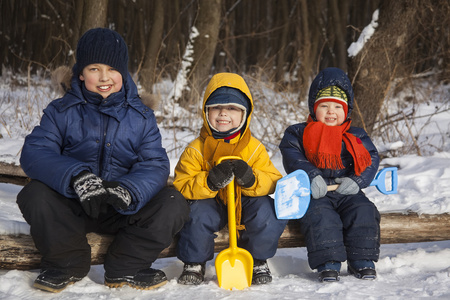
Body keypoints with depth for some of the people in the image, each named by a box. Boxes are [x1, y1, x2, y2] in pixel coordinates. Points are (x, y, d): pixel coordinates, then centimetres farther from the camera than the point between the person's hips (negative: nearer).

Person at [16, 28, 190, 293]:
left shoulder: (141, 117, 3)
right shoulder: (62, 112, -1)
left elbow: (155, 164, -8)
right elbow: (34, 153, -15)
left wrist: (130, 189, -33)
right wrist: (75, 176, -35)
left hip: (124, 209, 1)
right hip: (73, 206, -1)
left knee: (174, 205, -22)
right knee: (35, 196, -29)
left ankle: (124, 268, -7)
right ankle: (68, 263, -5)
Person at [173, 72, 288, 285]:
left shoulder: (254, 148, -5)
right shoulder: (196, 150, -8)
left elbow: (273, 181, -8)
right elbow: (181, 186, -15)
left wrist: (251, 179, -31)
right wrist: (210, 181, -34)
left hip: (245, 203, 1)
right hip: (211, 203, -1)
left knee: (268, 211, -27)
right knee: (197, 212, -33)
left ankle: (257, 261, 1)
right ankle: (194, 263, -4)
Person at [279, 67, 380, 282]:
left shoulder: (356, 136, 16)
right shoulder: (298, 133, 10)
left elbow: (371, 159, 8)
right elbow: (292, 157, -4)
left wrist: (357, 180, -11)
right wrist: (311, 176, -21)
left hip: (347, 192, 2)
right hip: (315, 194, -2)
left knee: (364, 211, -24)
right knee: (319, 215, -32)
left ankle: (362, 261, -14)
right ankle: (328, 264, -30)